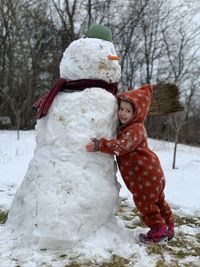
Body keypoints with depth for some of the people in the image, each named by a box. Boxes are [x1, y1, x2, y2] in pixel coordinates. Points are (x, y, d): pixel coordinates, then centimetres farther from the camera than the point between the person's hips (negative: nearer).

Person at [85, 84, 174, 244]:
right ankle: (168, 229, 34)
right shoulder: (125, 126, 10)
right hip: (153, 173, 10)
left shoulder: (135, 129, -21)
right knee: (158, 201, 20)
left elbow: (121, 146, -35)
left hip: (145, 174, -10)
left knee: (145, 203, 3)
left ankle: (158, 232, 19)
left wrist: (99, 145, -40)